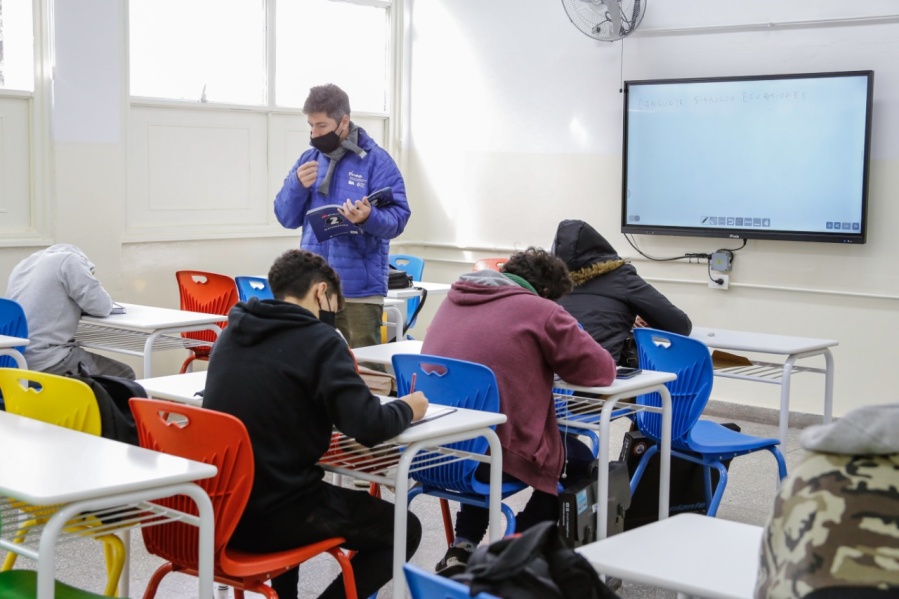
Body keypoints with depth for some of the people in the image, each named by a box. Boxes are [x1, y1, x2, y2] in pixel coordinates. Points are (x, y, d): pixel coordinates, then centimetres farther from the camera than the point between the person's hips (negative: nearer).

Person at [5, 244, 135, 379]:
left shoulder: (23, 265, 19)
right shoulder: (69, 261, -4)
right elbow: (102, 306, -6)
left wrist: (77, 302, 22)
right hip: (48, 362, -8)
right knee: (124, 375, 3)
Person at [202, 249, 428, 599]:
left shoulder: (232, 332, 9)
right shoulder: (318, 339, -12)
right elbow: (368, 427, -19)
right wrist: (407, 409, 1)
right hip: (271, 518, -7)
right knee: (404, 530, 11)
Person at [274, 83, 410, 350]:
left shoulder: (376, 160, -6)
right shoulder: (308, 160, 10)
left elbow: (398, 217, -12)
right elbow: (287, 218, 7)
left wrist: (369, 217, -32)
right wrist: (297, 185, -11)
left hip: (360, 289, -5)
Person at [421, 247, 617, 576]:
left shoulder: (455, 298, 13)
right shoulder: (540, 311, -6)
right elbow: (601, 370, -2)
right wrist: (557, 360, 17)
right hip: (494, 454, -6)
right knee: (580, 459, 23)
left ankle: (463, 547, 27)